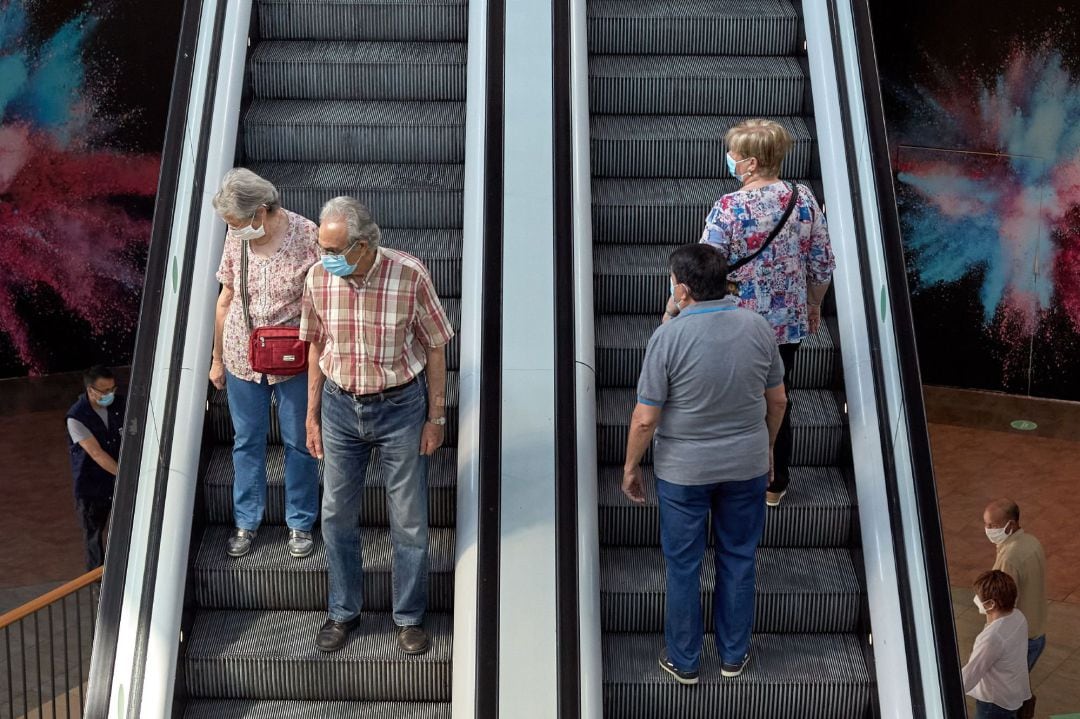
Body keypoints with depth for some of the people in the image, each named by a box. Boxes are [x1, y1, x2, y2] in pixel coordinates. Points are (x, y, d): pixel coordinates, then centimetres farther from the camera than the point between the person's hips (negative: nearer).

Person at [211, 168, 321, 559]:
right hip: (241, 357, 3)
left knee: (299, 442, 9)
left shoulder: (306, 235, -14)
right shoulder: (236, 237, -2)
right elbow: (226, 298, 6)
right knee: (247, 441, 14)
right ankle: (247, 522, 32)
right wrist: (217, 358, 11)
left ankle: (300, 523, 27)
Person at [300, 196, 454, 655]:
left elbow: (435, 349, -9)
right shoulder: (319, 277, -8)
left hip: (400, 408, -3)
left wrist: (436, 418, -7)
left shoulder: (409, 275, -18)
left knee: (409, 520, 9)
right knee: (337, 515, 14)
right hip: (340, 407, 3)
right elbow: (317, 348, 4)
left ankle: (409, 617, 31)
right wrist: (313, 415, 7)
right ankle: (344, 612, 38)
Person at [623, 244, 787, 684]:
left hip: (683, 470, -3)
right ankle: (734, 655, 37)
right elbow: (778, 401, 3)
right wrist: (766, 446, 19)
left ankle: (684, 661, 32)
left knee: (683, 565, 14)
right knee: (739, 559, 19)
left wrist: (631, 467, -2)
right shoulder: (758, 327, -7)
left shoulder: (669, 337, -20)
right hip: (747, 465, 4)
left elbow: (645, 418, -17)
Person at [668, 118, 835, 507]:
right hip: (789, 324, 5)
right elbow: (822, 264, 3)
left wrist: (674, 304, -2)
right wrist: (814, 306, 19)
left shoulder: (729, 207, -19)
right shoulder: (804, 199, -3)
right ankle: (776, 485, 33)